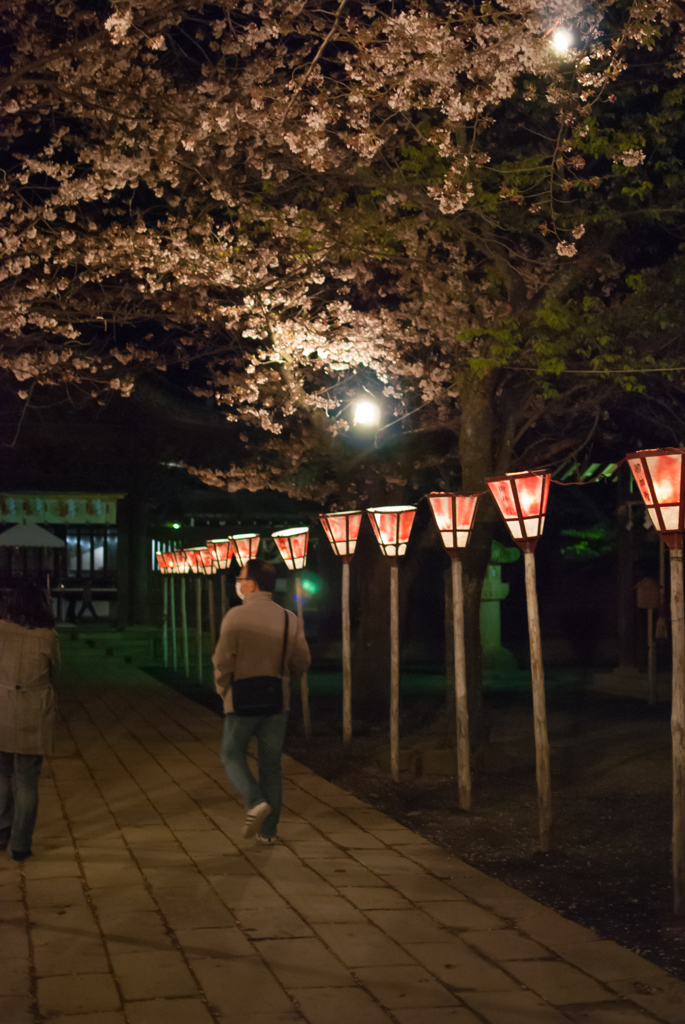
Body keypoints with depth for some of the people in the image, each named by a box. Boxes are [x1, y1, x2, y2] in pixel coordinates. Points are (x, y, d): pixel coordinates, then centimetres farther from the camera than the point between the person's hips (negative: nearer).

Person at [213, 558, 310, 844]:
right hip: (277, 699, 4)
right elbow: (302, 662, 4)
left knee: (232, 755, 14)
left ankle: (255, 801, -10)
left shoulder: (235, 617, -11)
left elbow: (223, 661, -13)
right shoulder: (289, 619, 1)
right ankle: (267, 830, 13)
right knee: (271, 763, 11)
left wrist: (223, 690, 5)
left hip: (242, 699, -4)